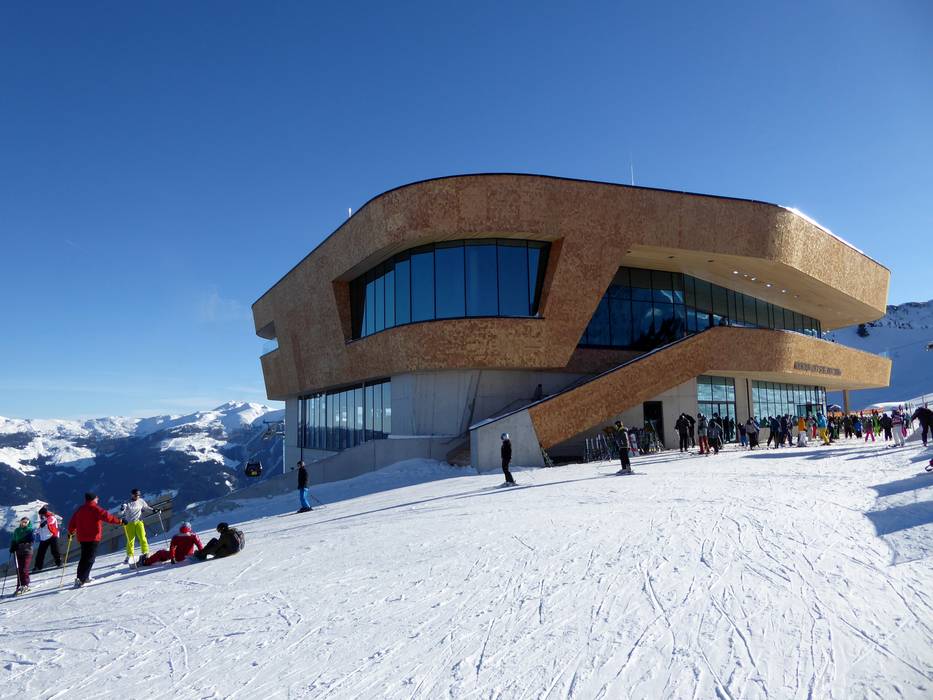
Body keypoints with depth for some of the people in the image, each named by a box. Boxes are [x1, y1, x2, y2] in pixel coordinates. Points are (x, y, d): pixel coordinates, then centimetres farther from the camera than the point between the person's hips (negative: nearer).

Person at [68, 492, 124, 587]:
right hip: (93, 538, -7)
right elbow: (107, 517, -20)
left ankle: (85, 577, 26)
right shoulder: (95, 509, -10)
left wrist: (71, 532, 36)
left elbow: (72, 523, 18)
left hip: (82, 538, 7)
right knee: (89, 559, -6)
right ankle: (81, 579, -16)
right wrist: (120, 521, -15)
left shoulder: (79, 510, 11)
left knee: (84, 557, 20)